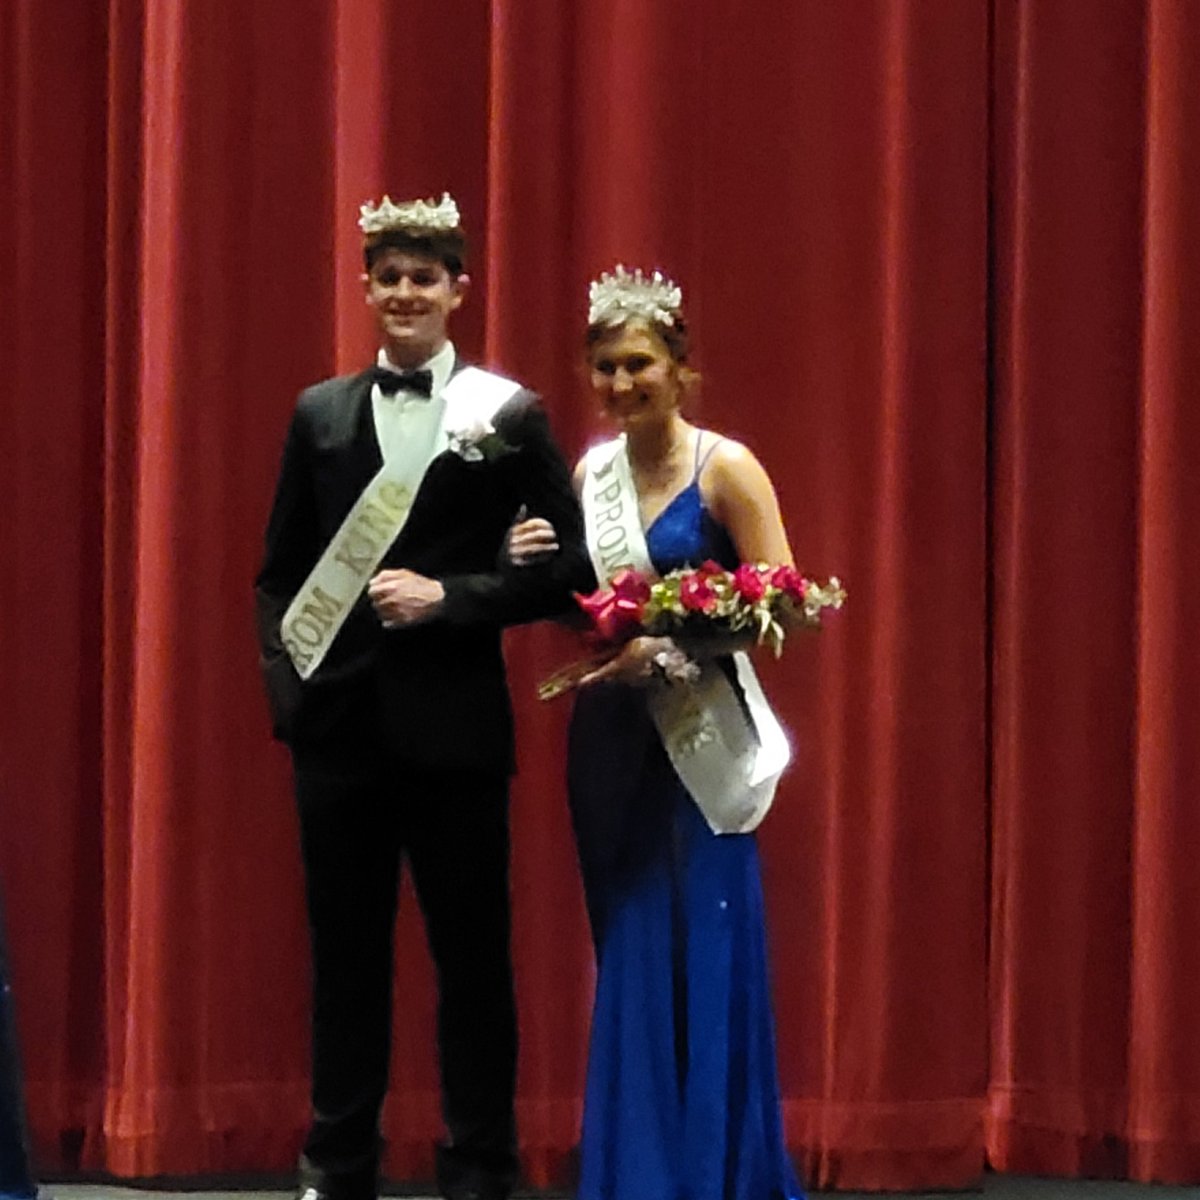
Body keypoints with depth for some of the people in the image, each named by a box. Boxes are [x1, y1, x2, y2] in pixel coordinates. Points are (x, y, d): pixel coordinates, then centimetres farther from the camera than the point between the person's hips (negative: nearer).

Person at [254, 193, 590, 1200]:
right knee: (344, 954, 10)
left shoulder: (510, 415, 0)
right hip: (338, 722, 3)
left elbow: (568, 563, -3)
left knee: (473, 956, 6)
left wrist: (448, 597, -13)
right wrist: (285, 682, -3)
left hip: (455, 727, -3)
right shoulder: (320, 412, 9)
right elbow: (280, 570, 10)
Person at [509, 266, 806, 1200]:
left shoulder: (725, 468, -7)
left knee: (704, 956, -3)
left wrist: (672, 648, -21)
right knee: (628, 960, 10)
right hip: (610, 737, 5)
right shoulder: (591, 471, 9)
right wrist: (533, 565, -3)